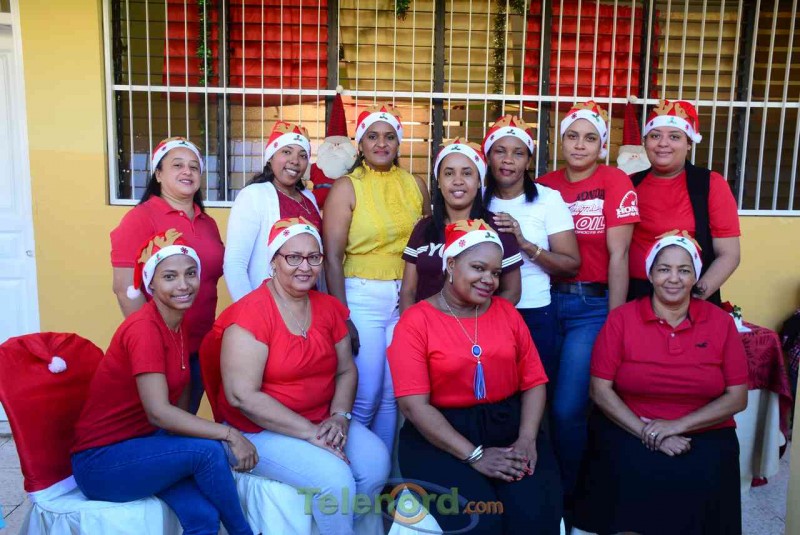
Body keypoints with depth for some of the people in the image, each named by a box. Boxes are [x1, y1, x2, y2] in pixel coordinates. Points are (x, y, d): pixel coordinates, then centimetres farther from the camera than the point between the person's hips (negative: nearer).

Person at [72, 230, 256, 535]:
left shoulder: (179, 325, 4)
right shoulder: (143, 327, -21)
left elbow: (179, 405, 2)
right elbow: (158, 412, -28)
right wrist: (229, 434, -27)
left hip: (142, 442, 6)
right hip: (101, 461, -6)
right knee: (207, 450, -25)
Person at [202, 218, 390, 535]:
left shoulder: (329, 307, 4)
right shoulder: (250, 313, -17)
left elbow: (346, 371, 8)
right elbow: (242, 396, -22)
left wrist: (339, 417, -11)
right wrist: (310, 432, -23)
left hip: (322, 421, 6)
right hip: (259, 429, -6)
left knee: (377, 461, -15)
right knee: (335, 479, -24)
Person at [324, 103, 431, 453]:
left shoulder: (415, 185, 9)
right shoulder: (347, 187, -2)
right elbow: (332, 258, -7)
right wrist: (342, 317, -12)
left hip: (407, 299, 4)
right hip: (362, 297, -3)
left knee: (394, 395, 8)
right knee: (364, 399, 0)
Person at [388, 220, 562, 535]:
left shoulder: (507, 312, 11)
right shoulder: (416, 321, -4)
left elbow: (534, 382, 7)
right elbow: (414, 405, -12)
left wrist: (526, 439, -11)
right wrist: (474, 455, -16)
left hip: (508, 425, 4)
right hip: (439, 436, -3)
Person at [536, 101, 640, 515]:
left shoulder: (616, 183, -5)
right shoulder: (544, 185, 7)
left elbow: (617, 256, -8)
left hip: (593, 305, -4)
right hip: (547, 301, 4)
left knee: (568, 408, -5)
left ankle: (568, 496, 20)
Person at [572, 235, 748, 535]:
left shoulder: (721, 322, 3)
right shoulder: (621, 319, -2)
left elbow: (737, 397, 0)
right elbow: (600, 390, -5)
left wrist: (679, 425, -13)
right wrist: (646, 433, -16)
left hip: (704, 436, 1)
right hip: (628, 431, -1)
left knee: (700, 487, -25)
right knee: (627, 480, -26)